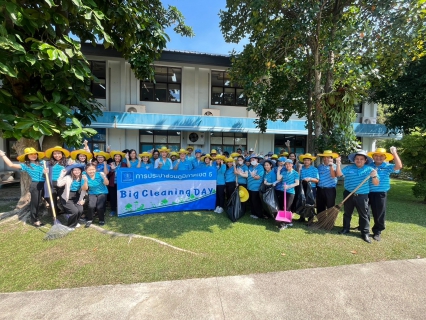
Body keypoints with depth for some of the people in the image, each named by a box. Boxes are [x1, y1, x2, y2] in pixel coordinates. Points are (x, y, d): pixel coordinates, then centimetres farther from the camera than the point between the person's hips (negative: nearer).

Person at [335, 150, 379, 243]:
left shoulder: (369, 169, -2)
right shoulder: (348, 168, -1)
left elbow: (376, 184, -5)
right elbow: (338, 174, -13)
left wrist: (374, 176, -25)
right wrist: (338, 164, -22)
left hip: (362, 196, -1)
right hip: (348, 194, 1)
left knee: (364, 215, 6)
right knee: (347, 213, 14)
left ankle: (365, 233, 18)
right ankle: (346, 228, 29)